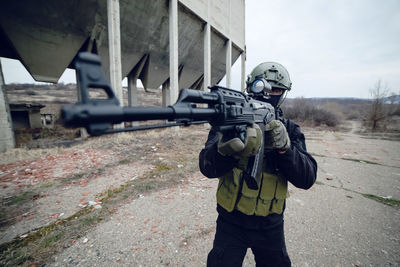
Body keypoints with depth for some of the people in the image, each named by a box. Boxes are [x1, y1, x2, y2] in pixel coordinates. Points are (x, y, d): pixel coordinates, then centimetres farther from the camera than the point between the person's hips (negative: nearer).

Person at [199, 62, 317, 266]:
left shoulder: (289, 130, -4)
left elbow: (307, 178, -13)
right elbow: (208, 168, -24)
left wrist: (283, 146, -31)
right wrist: (227, 150, -46)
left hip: (271, 226, 3)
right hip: (232, 223, -2)